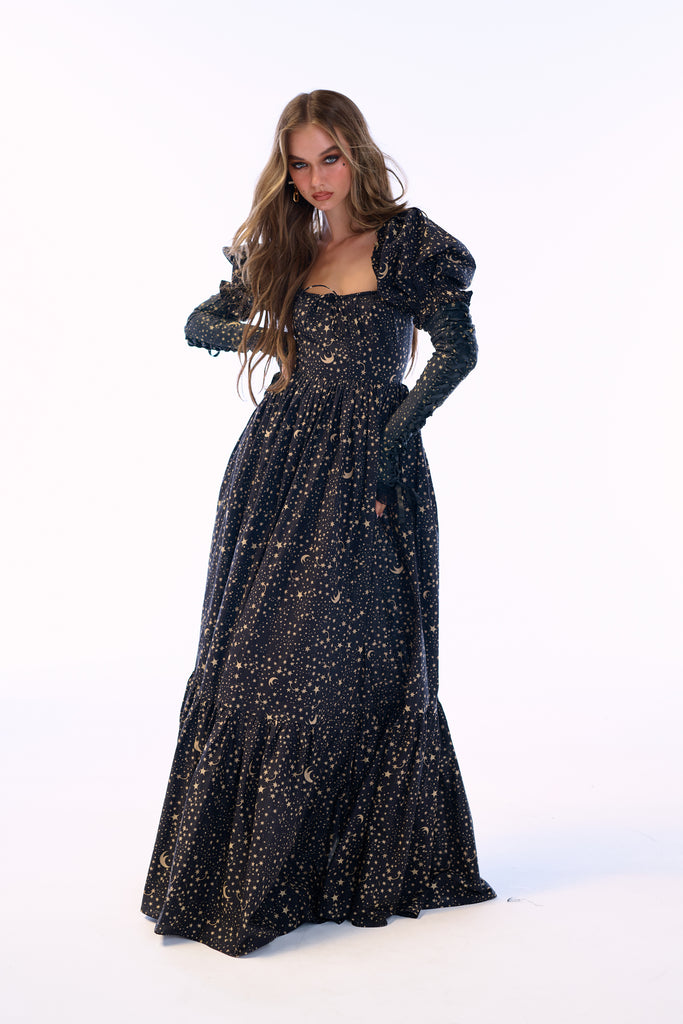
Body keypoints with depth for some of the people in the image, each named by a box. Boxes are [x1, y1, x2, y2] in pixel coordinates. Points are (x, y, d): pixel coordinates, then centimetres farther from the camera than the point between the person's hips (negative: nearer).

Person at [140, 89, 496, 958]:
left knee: (351, 660, -3)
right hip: (280, 462, 5)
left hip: (369, 466, -5)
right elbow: (200, 324, 18)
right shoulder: (284, 249, 15)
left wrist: (386, 444, -15)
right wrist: (267, 333, -1)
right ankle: (232, 873, 18)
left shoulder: (406, 240, 0)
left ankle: (363, 868, 14)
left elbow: (457, 348, -8)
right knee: (255, 654, 5)